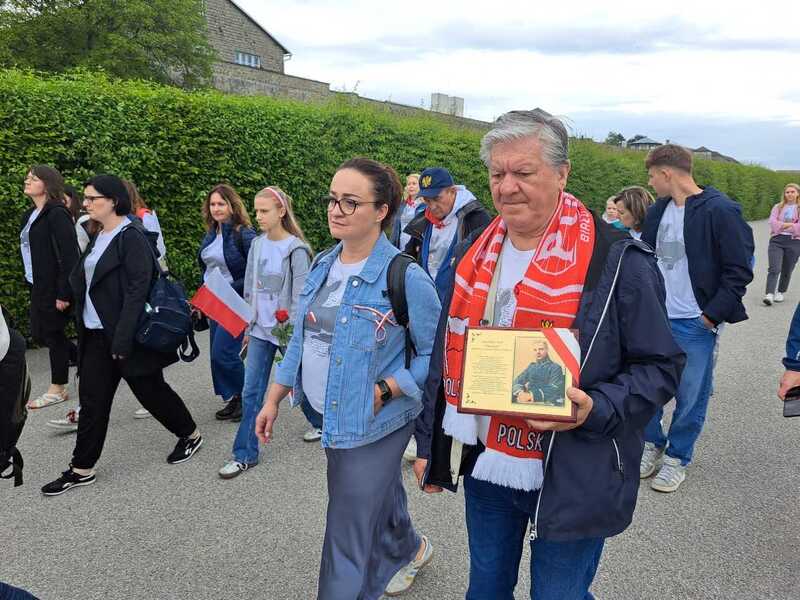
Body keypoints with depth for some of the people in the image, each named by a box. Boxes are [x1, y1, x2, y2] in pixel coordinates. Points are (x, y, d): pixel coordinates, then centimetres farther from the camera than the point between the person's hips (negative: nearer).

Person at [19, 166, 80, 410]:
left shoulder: (57, 214, -15)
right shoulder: (31, 215, 13)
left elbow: (69, 256, -19)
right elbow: (31, 251, 16)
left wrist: (63, 293, -21)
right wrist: (32, 283, 14)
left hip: (55, 288, -9)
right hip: (39, 287, 9)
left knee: (53, 334, 1)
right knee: (39, 334, 13)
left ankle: (57, 389, 16)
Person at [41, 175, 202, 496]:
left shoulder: (131, 237, -15)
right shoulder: (99, 237, 11)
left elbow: (137, 289, -20)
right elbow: (84, 282, 17)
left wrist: (123, 337, -23)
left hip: (125, 334, -7)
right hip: (96, 334, 8)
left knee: (150, 389, 7)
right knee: (92, 399, 8)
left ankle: (190, 435, 28)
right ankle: (81, 468, 17)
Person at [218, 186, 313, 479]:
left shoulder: (296, 250, -14)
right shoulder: (256, 245, 5)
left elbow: (300, 297, -14)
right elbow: (250, 290, 12)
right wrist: (247, 326, 13)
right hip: (260, 330, 5)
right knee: (251, 393, 3)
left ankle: (323, 422, 41)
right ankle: (245, 455, 12)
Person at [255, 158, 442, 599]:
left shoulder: (405, 277, -20)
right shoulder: (324, 265, 2)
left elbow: (435, 355, -15)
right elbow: (301, 338, 10)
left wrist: (384, 391, -22)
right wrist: (274, 399, 9)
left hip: (373, 424, -7)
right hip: (329, 415, 7)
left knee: (347, 538, 2)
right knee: (380, 496, 29)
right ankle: (408, 549, 58)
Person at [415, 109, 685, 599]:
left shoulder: (617, 261, -15)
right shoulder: (475, 252, 2)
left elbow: (660, 366, -10)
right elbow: (447, 356, 9)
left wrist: (595, 409, -27)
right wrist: (429, 444, 11)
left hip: (570, 483, -5)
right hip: (483, 467, 5)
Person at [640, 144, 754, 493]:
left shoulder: (720, 211, -12)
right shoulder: (658, 211, 7)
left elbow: (740, 271, -11)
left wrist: (712, 315, -13)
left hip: (694, 324, -6)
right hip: (654, 318, 6)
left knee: (690, 396, 7)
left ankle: (677, 457, 25)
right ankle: (653, 444, 31)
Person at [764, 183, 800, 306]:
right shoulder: (778, 207, 13)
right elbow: (772, 222, -3)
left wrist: (782, 225, -8)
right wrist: (790, 225, -9)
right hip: (776, 240, 0)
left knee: (787, 270, 9)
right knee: (774, 268, -14)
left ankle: (780, 292, 26)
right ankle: (769, 294, -21)